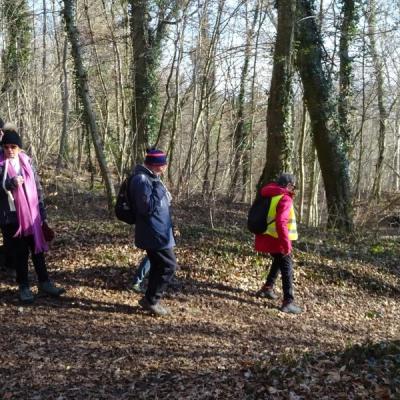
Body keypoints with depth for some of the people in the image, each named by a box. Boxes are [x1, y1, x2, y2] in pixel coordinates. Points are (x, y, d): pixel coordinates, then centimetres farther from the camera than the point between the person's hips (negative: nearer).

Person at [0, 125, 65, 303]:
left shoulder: (27, 162, 5)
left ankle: (44, 283, 22)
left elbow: (37, 187, 9)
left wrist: (42, 212, 7)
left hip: (31, 215, 3)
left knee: (38, 249, 10)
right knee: (19, 252, 5)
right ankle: (23, 287, 17)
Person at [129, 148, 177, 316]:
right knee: (169, 265, -6)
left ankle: (150, 299, 25)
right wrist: (159, 190, -22)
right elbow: (147, 207, -24)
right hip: (154, 233, -11)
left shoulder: (150, 178, 14)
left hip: (158, 232, 11)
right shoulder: (142, 180, -19)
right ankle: (151, 300, 3)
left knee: (159, 266, 16)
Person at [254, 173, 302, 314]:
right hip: (277, 239, -9)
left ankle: (267, 288, 35)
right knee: (287, 269, -4)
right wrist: (286, 243, -27)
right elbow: (281, 223, -27)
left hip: (267, 237, 9)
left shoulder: (269, 196, 11)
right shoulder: (285, 199, -16)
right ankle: (288, 302, -7)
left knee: (278, 262, 30)